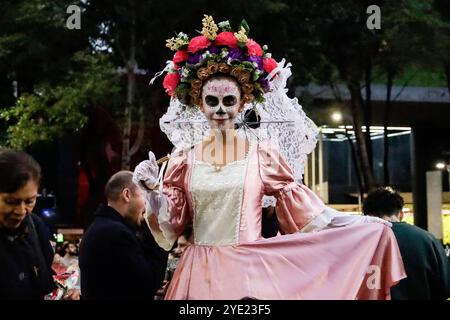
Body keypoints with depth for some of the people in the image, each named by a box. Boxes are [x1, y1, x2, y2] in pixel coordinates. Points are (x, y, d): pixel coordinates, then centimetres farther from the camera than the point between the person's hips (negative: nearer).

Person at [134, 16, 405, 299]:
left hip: (249, 270, -1)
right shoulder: (184, 158, 4)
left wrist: (360, 223, -3)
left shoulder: (261, 153, 0)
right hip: (199, 273, 1)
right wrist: (154, 191, -12)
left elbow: (300, 206, 2)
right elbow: (170, 226, 5)